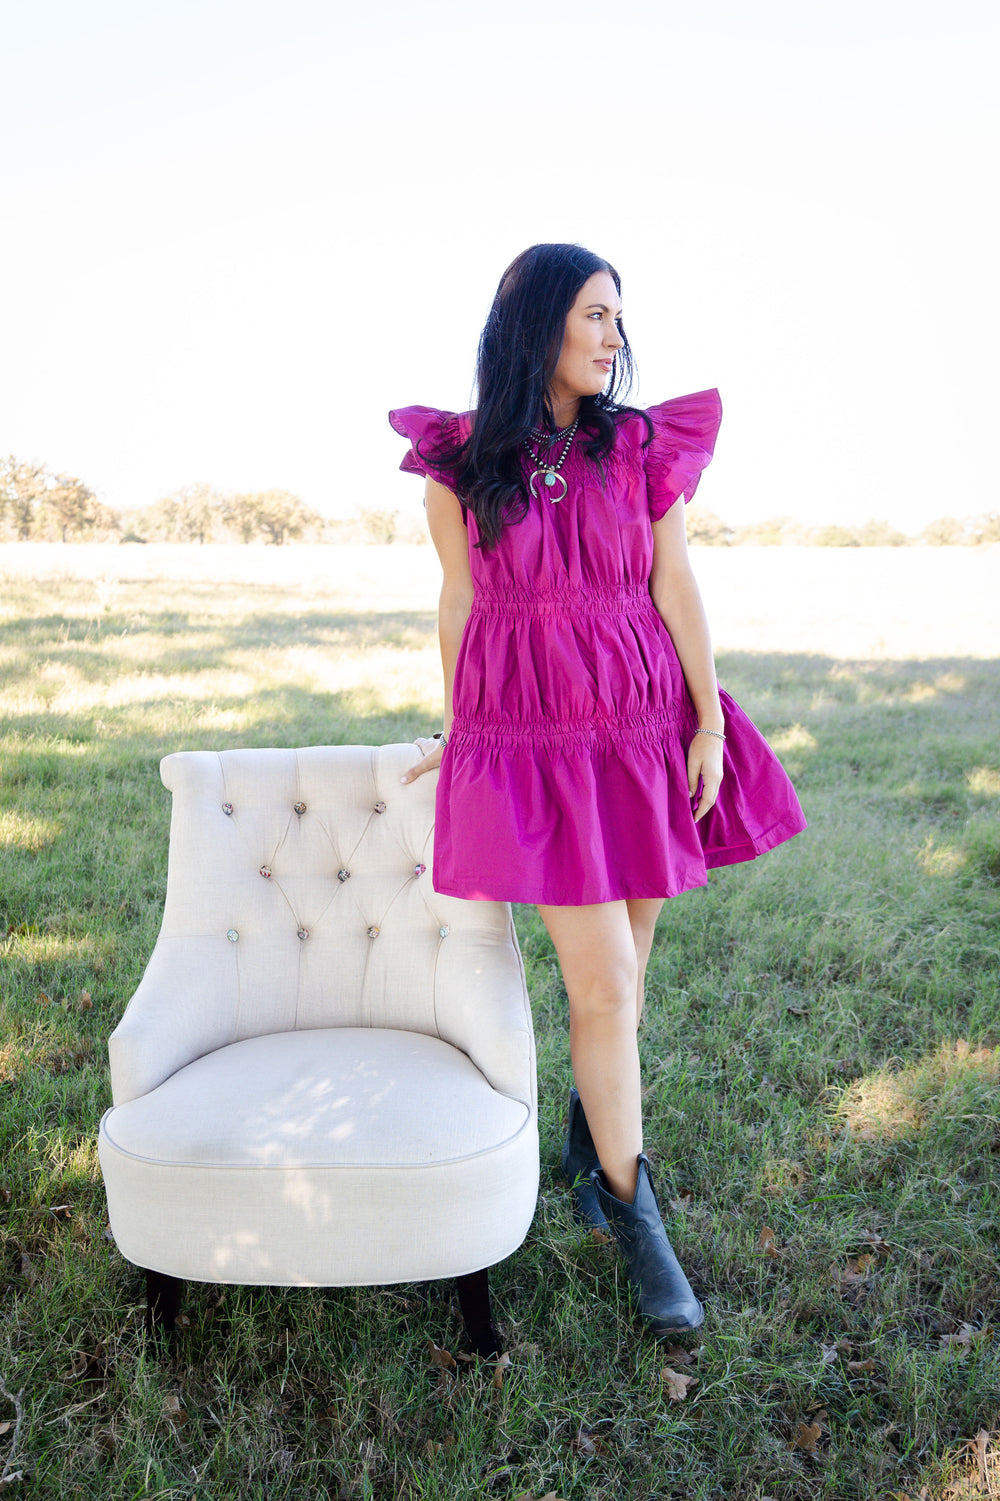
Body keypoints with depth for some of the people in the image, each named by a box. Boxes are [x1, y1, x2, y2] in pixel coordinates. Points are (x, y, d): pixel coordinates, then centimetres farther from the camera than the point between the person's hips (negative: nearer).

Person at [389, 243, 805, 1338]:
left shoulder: (641, 446, 4)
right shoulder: (462, 462, -1)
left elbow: (675, 587, 4)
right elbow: (459, 602, 6)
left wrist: (710, 724, 1)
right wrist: (457, 735, 13)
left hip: (641, 728, 3)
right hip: (529, 738, -2)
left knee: (619, 967, 10)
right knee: (602, 982, -3)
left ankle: (589, 1137, 36)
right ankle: (637, 1222, 15)